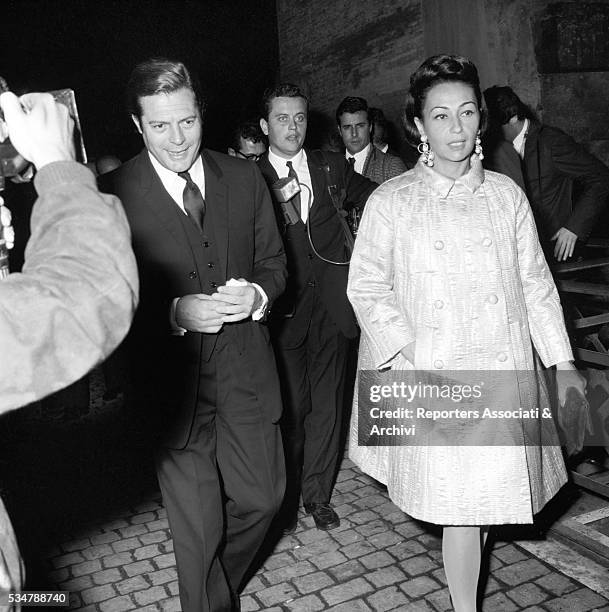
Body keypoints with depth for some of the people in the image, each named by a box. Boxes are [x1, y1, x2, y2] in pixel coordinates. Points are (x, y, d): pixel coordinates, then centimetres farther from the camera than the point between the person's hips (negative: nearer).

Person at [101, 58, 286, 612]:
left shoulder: (245, 178, 3)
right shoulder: (113, 194, -9)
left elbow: (273, 260, 10)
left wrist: (258, 293, -12)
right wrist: (175, 312, -24)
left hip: (246, 372, 4)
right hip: (171, 379, -3)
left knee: (262, 497, 16)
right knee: (198, 527, 9)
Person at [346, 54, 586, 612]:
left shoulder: (505, 194, 4)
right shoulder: (391, 201, -4)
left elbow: (535, 280, 8)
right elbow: (368, 288, -4)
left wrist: (562, 359, 7)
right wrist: (411, 360, -13)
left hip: (504, 372, 3)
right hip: (433, 380, -3)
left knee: (496, 494, 13)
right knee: (460, 506, 2)